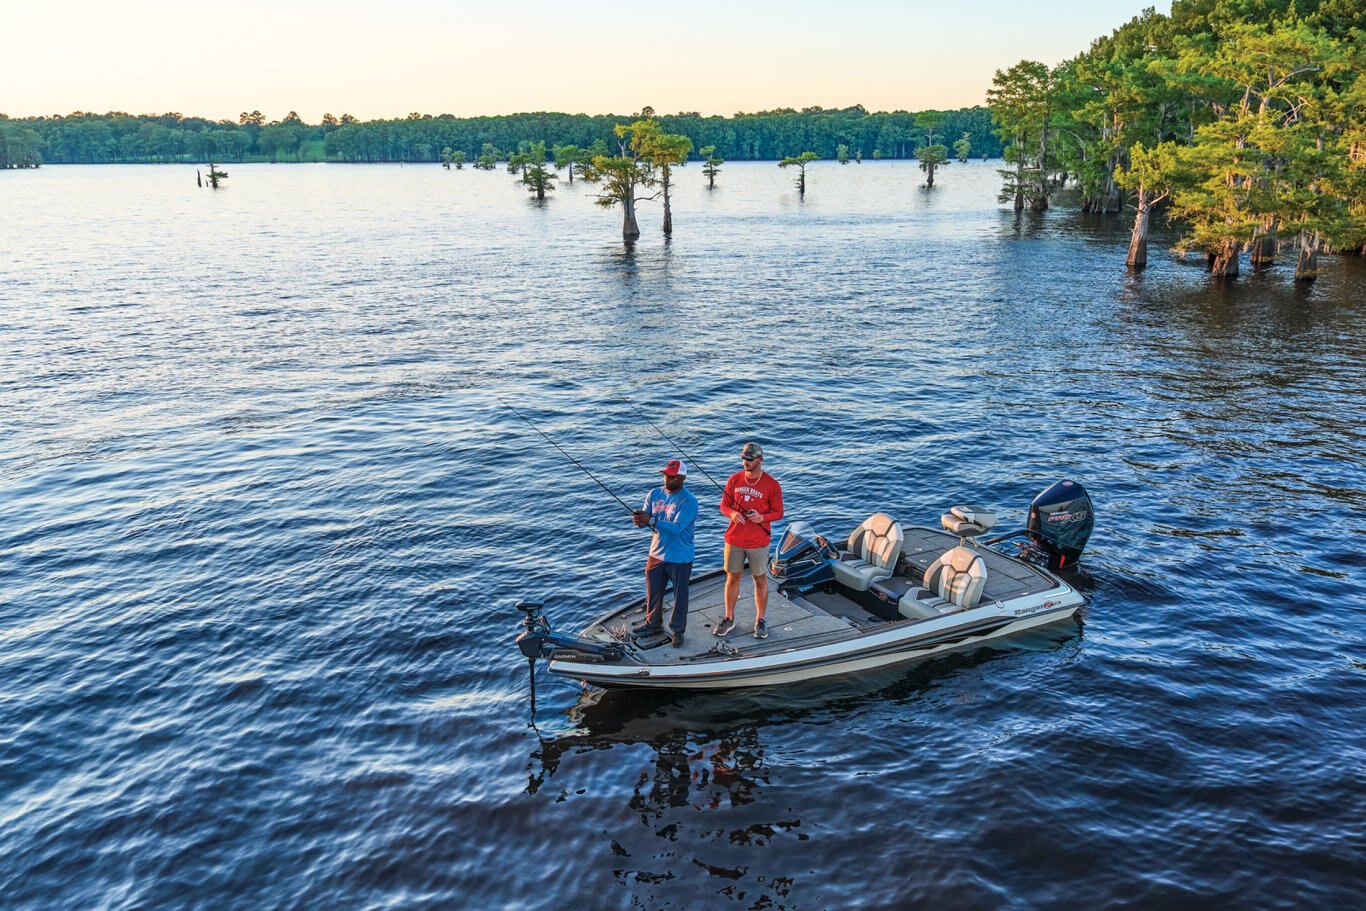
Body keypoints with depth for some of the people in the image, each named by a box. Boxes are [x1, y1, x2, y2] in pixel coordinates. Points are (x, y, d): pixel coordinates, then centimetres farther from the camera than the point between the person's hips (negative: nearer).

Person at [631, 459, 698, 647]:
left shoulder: (689, 501, -19)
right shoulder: (654, 494, 0)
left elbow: (677, 527, -29)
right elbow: (644, 518, -2)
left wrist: (651, 520, -36)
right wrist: (639, 520, -27)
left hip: (679, 558, -6)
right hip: (656, 553, 6)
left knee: (680, 595, 8)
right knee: (653, 591, 19)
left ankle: (677, 630, 24)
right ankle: (653, 623, 39)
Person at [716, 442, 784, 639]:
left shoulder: (771, 484, -9)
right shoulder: (734, 479, 0)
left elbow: (778, 512, -3)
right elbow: (724, 505, 7)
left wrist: (762, 517, -23)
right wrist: (732, 513, -16)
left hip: (758, 542, -3)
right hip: (734, 539, 3)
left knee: (760, 580, 8)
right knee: (732, 578, 11)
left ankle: (760, 621, 22)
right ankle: (729, 619, 24)